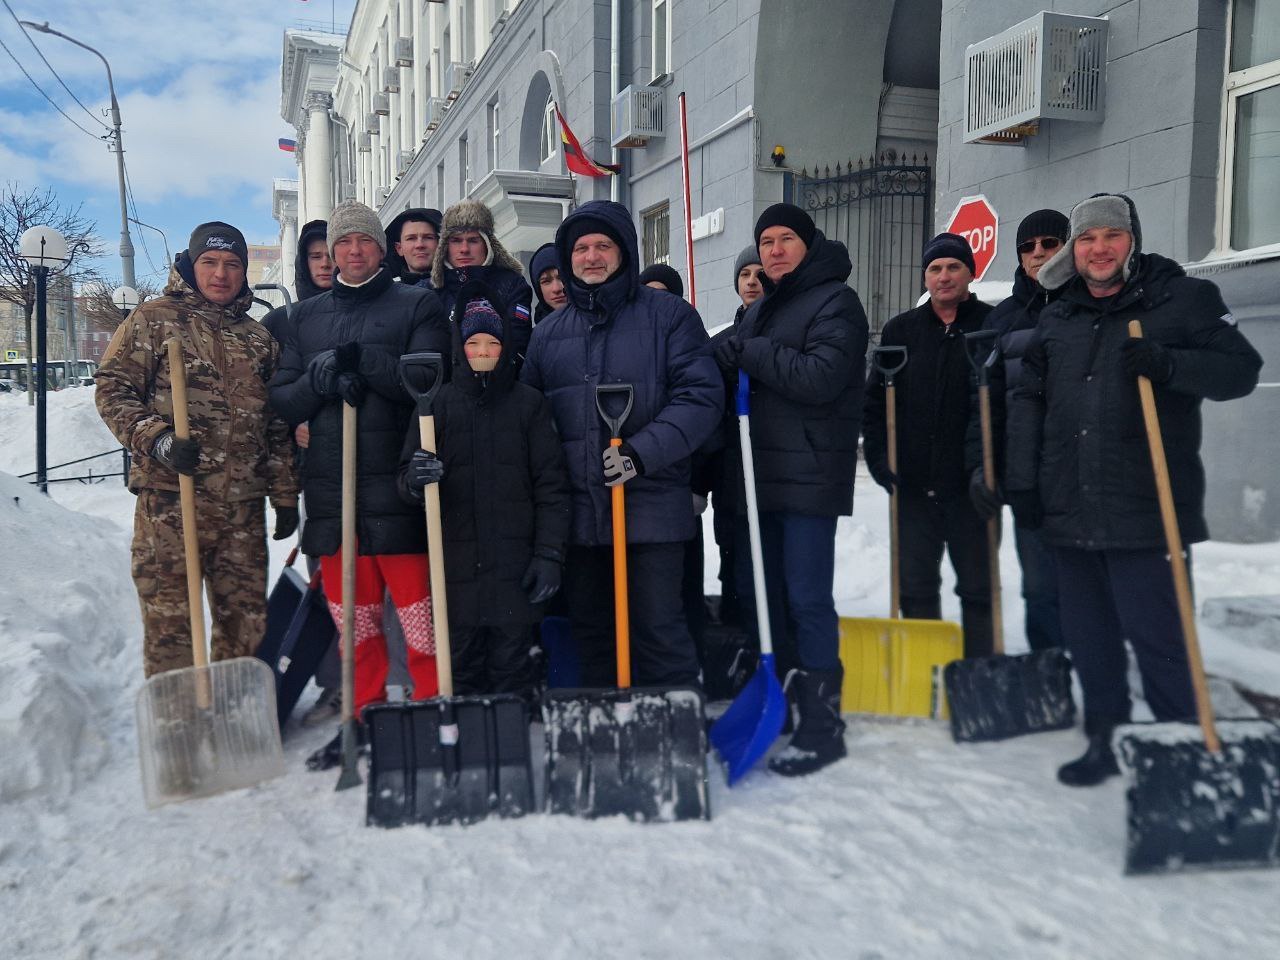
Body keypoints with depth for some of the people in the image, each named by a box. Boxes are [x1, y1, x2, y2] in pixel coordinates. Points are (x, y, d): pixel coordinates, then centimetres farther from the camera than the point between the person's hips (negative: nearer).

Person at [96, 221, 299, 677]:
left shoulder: (259, 338, 17)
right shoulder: (154, 319, 5)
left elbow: (277, 425, 18)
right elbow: (113, 389, -1)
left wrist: (286, 494, 14)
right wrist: (157, 439, -18)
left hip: (243, 503, 4)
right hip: (169, 496, -4)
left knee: (246, 620, 9)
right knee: (169, 621, -2)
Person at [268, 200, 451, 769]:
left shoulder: (416, 306, 5)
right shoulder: (308, 316, 19)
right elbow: (281, 400, 13)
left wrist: (362, 361, -18)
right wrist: (321, 380, -7)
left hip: (398, 487, -4)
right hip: (331, 489, 5)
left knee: (419, 611, -6)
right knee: (351, 619, 11)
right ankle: (364, 719, 24)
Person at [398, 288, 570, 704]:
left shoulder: (529, 402, 6)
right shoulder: (437, 403, 8)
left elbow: (551, 485, 3)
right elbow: (408, 478, 6)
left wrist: (549, 555, -4)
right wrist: (415, 479, -19)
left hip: (514, 561, -1)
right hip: (456, 561, 1)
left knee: (512, 668, 3)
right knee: (462, 670, 6)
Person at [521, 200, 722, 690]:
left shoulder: (669, 315, 1)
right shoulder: (548, 332, 14)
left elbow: (701, 397, -9)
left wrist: (642, 453, -20)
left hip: (651, 506, -4)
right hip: (577, 510, 5)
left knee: (658, 629, -2)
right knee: (590, 633, 14)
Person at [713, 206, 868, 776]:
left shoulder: (835, 302, -5)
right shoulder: (759, 310, 20)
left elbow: (820, 376, -19)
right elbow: (735, 376, 25)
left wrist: (747, 353, -14)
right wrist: (730, 357, 3)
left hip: (809, 476, -8)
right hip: (759, 473, 8)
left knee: (806, 598, -5)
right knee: (755, 591, 12)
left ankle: (821, 723, 5)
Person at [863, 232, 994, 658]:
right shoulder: (901, 330, 9)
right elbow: (875, 400, 10)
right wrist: (879, 456, 0)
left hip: (971, 484, -3)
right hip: (914, 485, 3)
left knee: (977, 588, 8)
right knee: (916, 587, 10)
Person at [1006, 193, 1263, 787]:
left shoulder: (1183, 298, 2)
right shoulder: (1057, 316, 16)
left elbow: (1240, 369, -3)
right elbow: (1029, 400, 16)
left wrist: (1168, 364, -21)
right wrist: (1022, 481, 9)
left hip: (1145, 512, -5)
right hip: (1070, 510, 5)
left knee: (1157, 637, -4)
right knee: (1088, 637, 12)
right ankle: (1106, 739, 26)